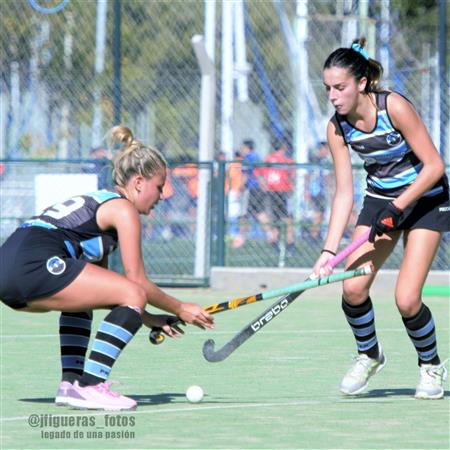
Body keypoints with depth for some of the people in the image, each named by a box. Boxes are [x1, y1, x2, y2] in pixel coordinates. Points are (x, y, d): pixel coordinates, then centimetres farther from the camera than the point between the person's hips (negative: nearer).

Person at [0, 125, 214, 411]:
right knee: (133, 295, -8)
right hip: (35, 262, -10)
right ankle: (89, 387, -13)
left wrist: (145, 317, 30)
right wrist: (180, 310, 13)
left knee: (82, 297, 35)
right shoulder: (124, 209, 4)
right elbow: (137, 282, 1)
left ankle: (71, 382, 17)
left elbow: (104, 288, 33)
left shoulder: (96, 202, 31)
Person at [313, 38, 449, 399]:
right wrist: (329, 251, -16)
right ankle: (369, 355, 16)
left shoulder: (394, 107, -25)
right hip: (381, 199, 5)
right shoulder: (337, 127, -10)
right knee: (353, 288, -13)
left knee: (406, 299, -16)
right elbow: (344, 194, -7)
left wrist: (396, 207, -24)